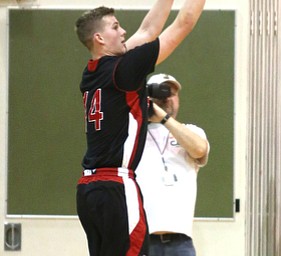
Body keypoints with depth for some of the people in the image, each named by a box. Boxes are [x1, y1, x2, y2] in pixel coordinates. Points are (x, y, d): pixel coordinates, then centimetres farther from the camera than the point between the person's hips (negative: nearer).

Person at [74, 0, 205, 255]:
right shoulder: (121, 70, -11)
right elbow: (183, 26, -8)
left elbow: (148, 31, 22)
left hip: (88, 188, 9)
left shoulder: (93, 73, 11)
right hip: (116, 187, -9)